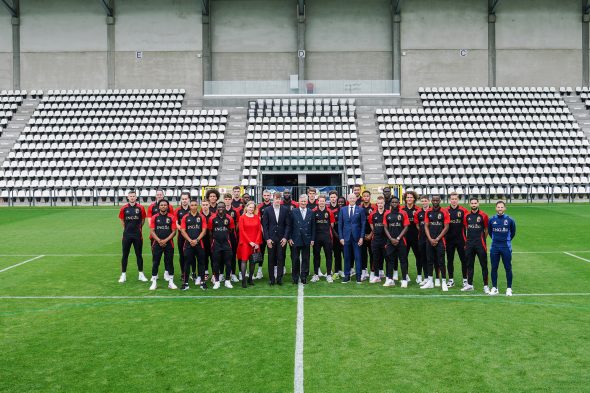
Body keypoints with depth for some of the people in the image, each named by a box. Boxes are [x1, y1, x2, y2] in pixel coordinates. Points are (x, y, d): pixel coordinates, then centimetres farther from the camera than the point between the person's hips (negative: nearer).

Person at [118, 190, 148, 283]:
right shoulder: (124, 208, -1)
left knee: (139, 254, 7)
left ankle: (141, 274, 15)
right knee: (125, 255, 5)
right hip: (127, 235, 1)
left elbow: (143, 219, 9)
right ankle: (123, 275, 12)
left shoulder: (140, 208, -3)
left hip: (137, 235, 0)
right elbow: (122, 220, 13)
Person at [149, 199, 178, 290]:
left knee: (169, 262, 4)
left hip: (169, 243, 0)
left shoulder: (171, 217, 1)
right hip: (157, 243, 1)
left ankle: (171, 282, 11)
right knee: (155, 263, 2)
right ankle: (154, 282, 9)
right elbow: (152, 231, 2)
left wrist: (165, 240, -12)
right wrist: (159, 240, -12)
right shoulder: (155, 217, 4)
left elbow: (174, 231, -1)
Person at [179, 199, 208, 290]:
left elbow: (204, 231, 1)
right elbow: (182, 231, 2)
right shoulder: (185, 217, 5)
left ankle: (202, 282, 11)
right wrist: (190, 240, -10)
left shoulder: (202, 217, 5)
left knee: (201, 262, 3)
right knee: (187, 263, 0)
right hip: (188, 244, 0)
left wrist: (196, 240, -10)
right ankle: (185, 283, 5)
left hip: (199, 243, 0)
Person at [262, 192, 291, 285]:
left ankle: (279, 278, 9)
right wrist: (267, 238, -6)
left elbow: (288, 225, 2)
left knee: (281, 259, 1)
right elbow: (265, 226, 2)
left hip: (282, 239, 0)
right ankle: (271, 278, 12)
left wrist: (285, 237, -6)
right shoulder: (267, 210, 3)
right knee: (271, 259, 4)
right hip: (271, 239, 0)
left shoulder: (286, 210, 3)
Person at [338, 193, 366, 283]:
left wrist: (361, 237, -5)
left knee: (357, 257, 1)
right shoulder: (342, 209, 7)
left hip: (357, 237, -1)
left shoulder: (360, 210, 3)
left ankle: (358, 276, 8)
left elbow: (363, 224, 2)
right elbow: (340, 224, 7)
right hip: (346, 237, 1)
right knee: (346, 257, 5)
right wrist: (341, 237, 0)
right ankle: (347, 276, 13)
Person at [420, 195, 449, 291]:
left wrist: (437, 239, -9)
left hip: (440, 240, -4)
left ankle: (444, 282, 2)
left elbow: (446, 227, -5)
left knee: (441, 261, -4)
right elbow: (426, 226, 7)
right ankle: (430, 281, 15)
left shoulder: (444, 212, -4)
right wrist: (430, 239, -4)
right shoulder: (428, 212, 8)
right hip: (430, 240, 4)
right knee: (429, 261, 7)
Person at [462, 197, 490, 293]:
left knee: (484, 265, -1)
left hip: (480, 244, -4)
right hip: (469, 244, 5)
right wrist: (468, 239, 11)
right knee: (469, 264, 10)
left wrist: (481, 239, 6)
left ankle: (486, 285, 4)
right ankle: (469, 284, 19)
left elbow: (486, 230, 3)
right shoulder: (467, 216, 8)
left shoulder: (483, 216, -5)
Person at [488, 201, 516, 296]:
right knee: (494, 268, 5)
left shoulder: (509, 220, -4)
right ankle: (494, 288, 14)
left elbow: (513, 232, 11)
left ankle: (509, 288, 10)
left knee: (508, 268, 2)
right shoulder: (492, 220, 0)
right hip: (494, 247, 2)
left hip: (506, 247, -2)